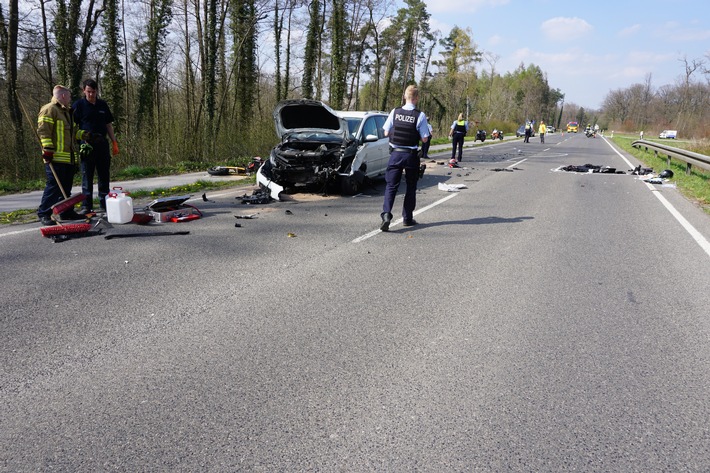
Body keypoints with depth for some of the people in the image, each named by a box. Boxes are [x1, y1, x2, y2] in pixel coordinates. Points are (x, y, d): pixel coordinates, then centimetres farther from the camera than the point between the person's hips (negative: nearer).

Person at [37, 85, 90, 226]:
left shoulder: (67, 112, 23)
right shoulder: (49, 110, -8)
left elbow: (73, 130, 30)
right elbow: (43, 130, -15)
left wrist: (83, 134, 11)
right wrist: (47, 149, -21)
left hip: (69, 158, 9)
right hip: (55, 157, -9)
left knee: (66, 187, 13)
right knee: (54, 185, -11)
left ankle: (66, 212, 21)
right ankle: (43, 213, -6)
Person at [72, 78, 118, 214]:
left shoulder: (103, 105, 13)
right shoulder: (78, 105, 0)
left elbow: (109, 125, 17)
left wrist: (114, 142, 11)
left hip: (102, 142, 4)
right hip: (86, 143, -4)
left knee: (104, 175, 8)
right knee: (87, 176, 0)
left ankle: (105, 203, 16)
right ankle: (86, 205, 4)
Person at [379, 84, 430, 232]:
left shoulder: (395, 112, -3)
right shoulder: (420, 116, -9)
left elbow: (386, 132, 4)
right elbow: (424, 139, -8)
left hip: (395, 153, 1)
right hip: (411, 155, -1)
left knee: (391, 186, 3)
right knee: (411, 187, 14)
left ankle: (386, 214, -18)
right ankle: (407, 218, 20)